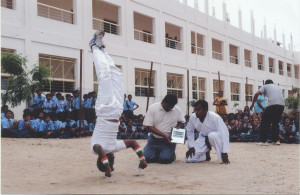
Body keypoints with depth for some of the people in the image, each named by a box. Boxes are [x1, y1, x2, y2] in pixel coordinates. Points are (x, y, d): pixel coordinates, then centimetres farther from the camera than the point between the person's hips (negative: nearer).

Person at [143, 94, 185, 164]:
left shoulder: (177, 110, -3)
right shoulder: (153, 108, -8)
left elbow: (182, 122, 13)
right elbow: (148, 126, -10)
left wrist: (177, 128, -12)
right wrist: (164, 135, -18)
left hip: (168, 140, -1)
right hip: (154, 139, 1)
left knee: (165, 159, -23)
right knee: (147, 157, -17)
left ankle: (171, 154, 13)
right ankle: (157, 153, 17)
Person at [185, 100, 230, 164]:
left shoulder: (215, 117, -32)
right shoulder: (193, 117, -18)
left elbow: (225, 133, -33)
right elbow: (189, 131, 0)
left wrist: (225, 152, -36)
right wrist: (191, 146, -7)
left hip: (216, 136, -4)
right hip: (203, 138, 4)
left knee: (212, 135, -42)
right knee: (189, 159, -13)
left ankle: (223, 157, -20)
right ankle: (206, 153, 17)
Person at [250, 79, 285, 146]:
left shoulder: (265, 86, 17)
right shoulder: (278, 87, 31)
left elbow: (257, 94, 4)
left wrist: (252, 104, 12)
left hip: (272, 105, -5)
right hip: (281, 105, 5)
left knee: (265, 123, 4)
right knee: (275, 123, 21)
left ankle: (264, 141, 1)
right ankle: (276, 140, 20)